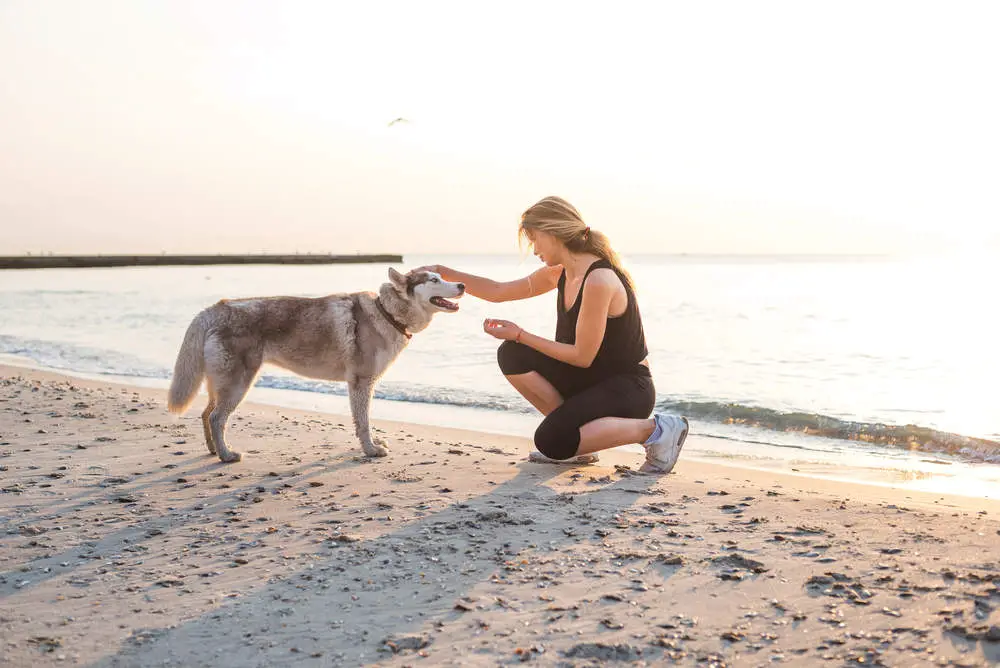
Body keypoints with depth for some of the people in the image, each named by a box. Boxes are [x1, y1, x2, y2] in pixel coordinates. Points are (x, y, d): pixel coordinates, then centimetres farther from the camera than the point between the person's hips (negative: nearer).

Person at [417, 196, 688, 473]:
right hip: (590, 379, 8)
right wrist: (443, 272, 7)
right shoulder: (559, 273, 3)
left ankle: (654, 429, -11)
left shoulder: (599, 280, -24)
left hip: (628, 388, -8)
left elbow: (582, 356, -21)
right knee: (512, 356, -6)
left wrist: (520, 335, -14)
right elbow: (498, 291, 12)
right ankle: (574, 438, 4)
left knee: (552, 441, -27)